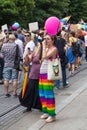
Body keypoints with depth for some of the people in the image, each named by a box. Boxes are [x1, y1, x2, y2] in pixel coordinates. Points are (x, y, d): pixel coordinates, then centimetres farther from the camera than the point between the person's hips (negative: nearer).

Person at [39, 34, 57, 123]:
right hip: (42, 72, 9)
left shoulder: (54, 49, -8)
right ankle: (46, 112, 24)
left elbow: (44, 57, -21)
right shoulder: (46, 49, 16)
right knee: (42, 93, 12)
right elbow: (42, 59, 15)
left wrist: (44, 46, -13)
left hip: (48, 73, -9)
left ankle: (52, 115, -1)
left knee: (49, 94, -7)